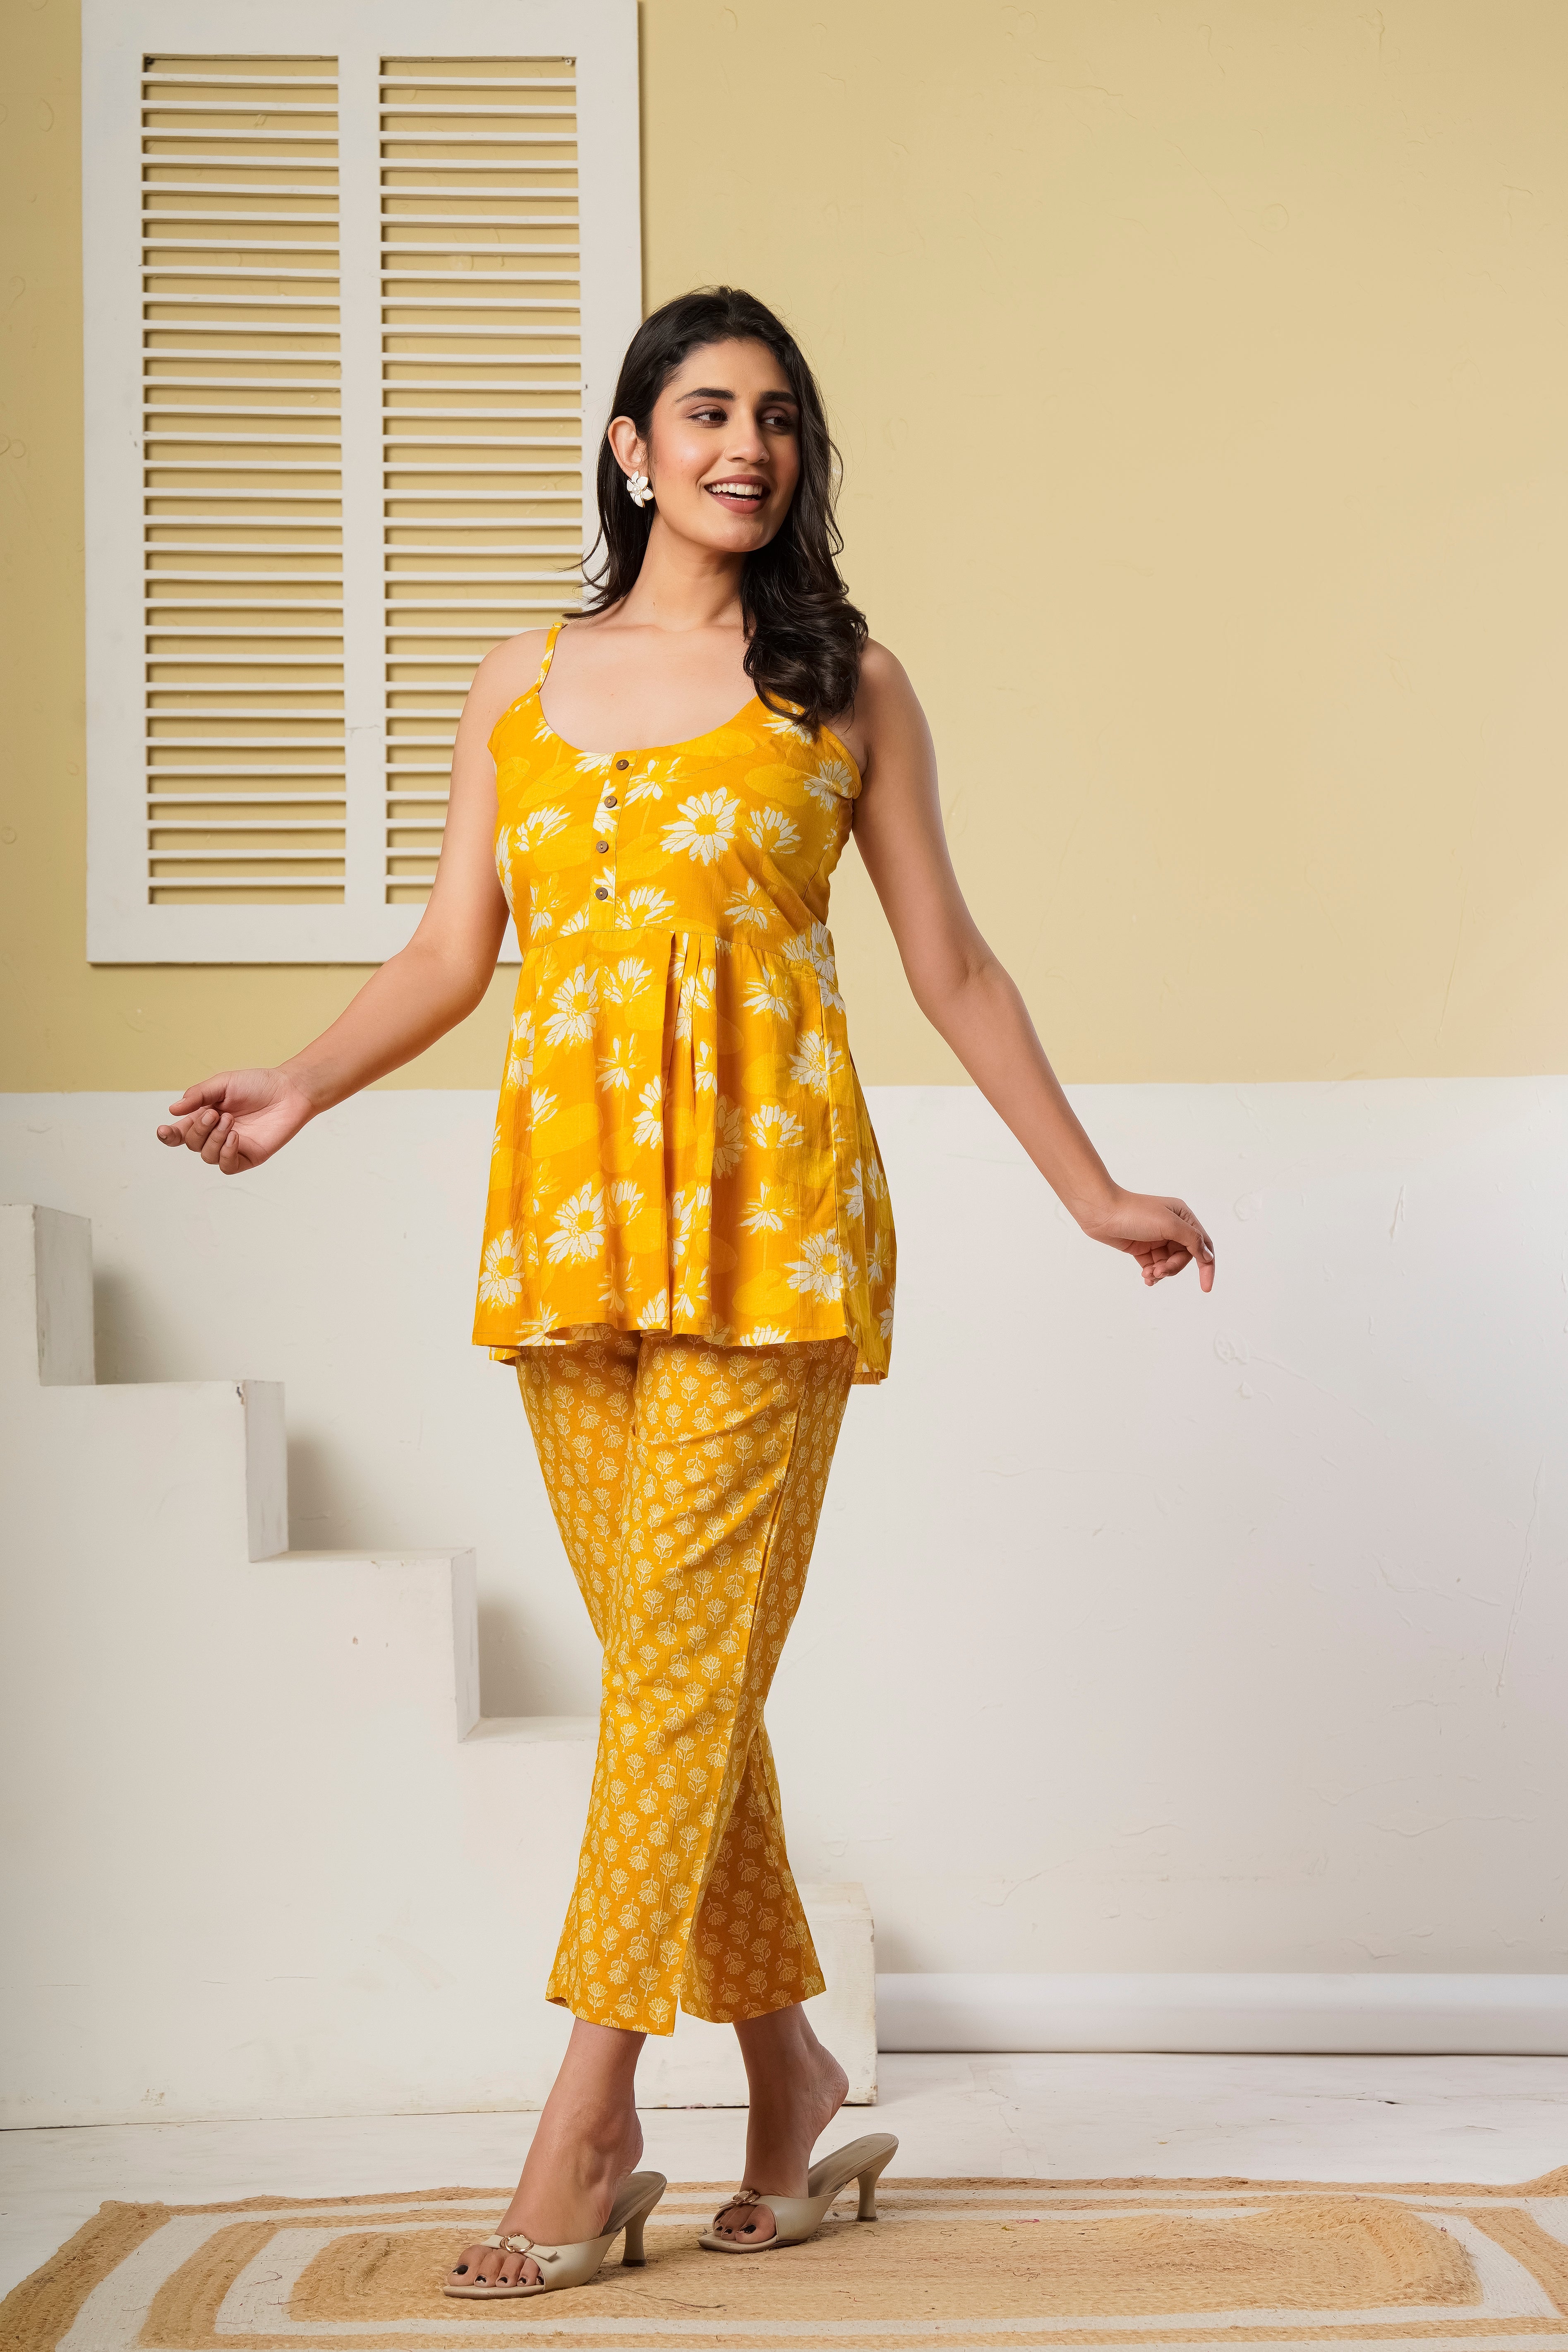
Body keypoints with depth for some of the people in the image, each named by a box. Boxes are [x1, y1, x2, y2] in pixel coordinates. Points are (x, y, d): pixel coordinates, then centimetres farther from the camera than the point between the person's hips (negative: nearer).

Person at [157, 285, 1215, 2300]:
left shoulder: (845, 686, 8)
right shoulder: (521, 685, 14)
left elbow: (948, 963, 10)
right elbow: (450, 955, 13)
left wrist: (1087, 1188, 9)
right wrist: (293, 1092, -3)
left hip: (765, 1204, -3)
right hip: (568, 1206, 3)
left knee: (685, 1646, -9)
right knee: (670, 1662, 5)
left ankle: (588, 2128, -5)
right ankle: (790, 2074, 18)